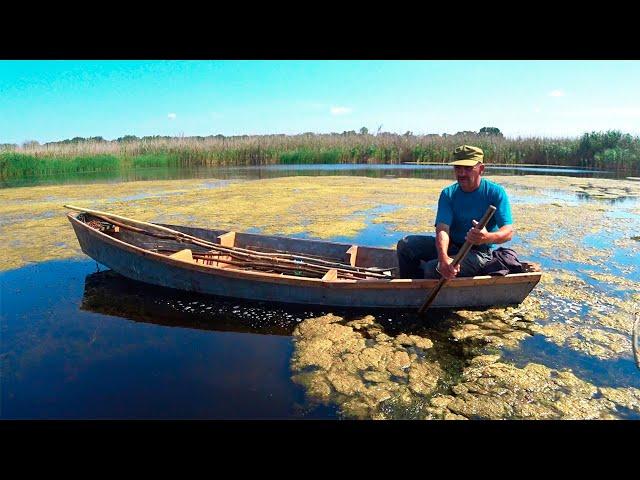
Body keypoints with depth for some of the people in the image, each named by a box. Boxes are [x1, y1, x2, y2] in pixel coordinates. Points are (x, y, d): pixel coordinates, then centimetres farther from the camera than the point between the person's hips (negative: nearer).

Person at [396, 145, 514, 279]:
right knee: (406, 244, -12)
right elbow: (442, 229, -18)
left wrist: (488, 238, -44)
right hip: (450, 246, 5)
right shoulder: (448, 194, -3)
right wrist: (443, 258, -39)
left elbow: (509, 231, -18)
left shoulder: (496, 192, -10)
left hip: (478, 252, -4)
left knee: (432, 268, -30)